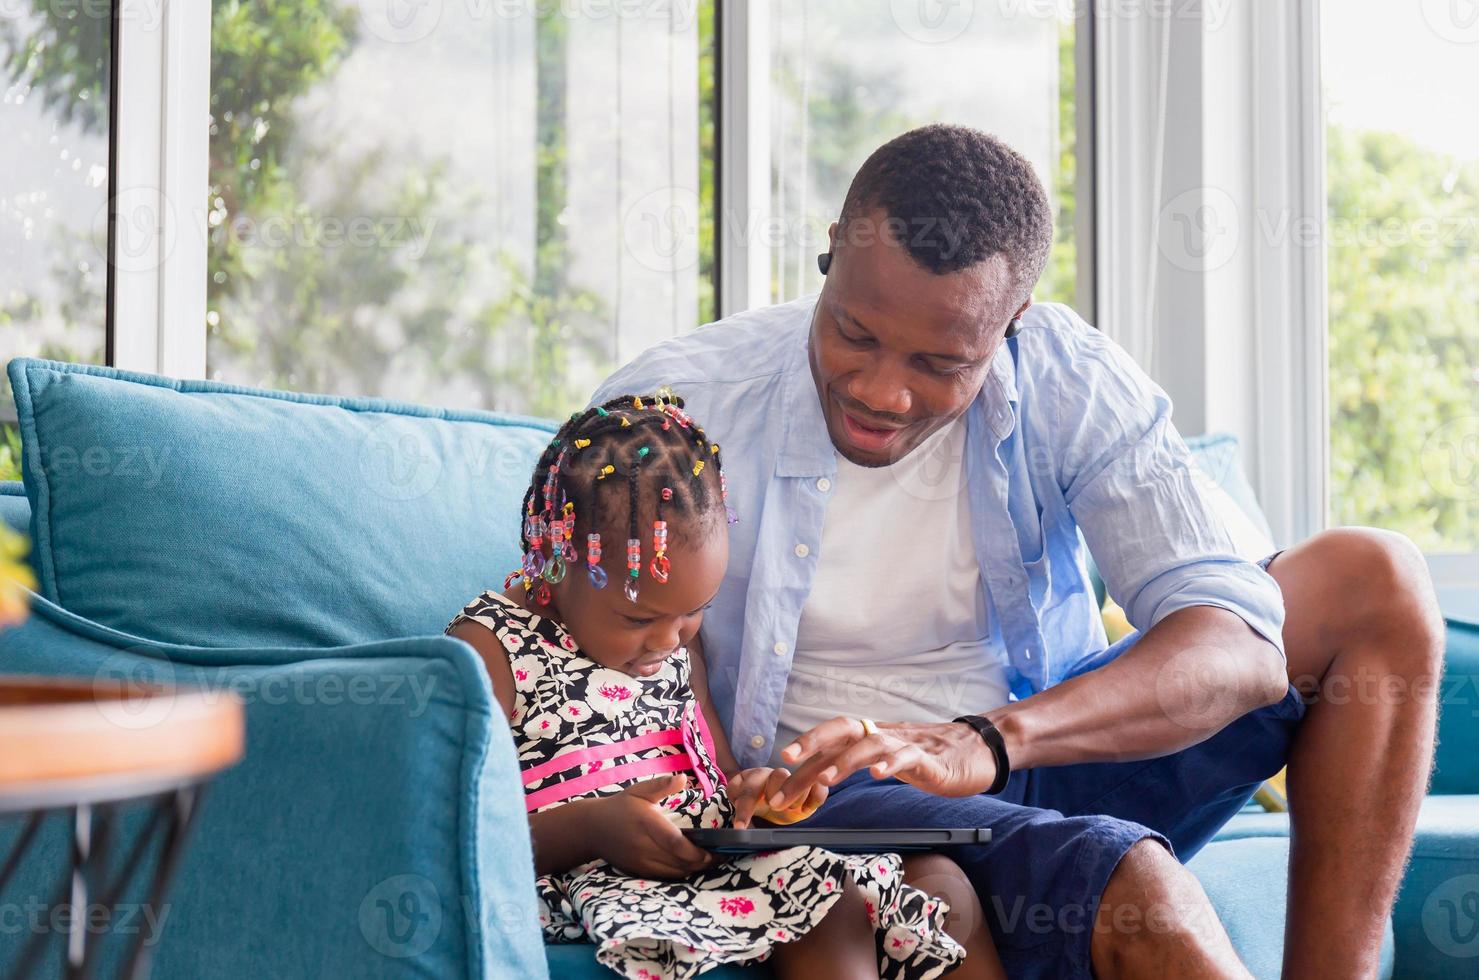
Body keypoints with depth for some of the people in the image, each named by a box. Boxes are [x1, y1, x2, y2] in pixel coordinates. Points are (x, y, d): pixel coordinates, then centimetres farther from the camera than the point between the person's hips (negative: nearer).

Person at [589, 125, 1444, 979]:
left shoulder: (1070, 385, -10)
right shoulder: (675, 410, -13)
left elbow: (1241, 649, -21)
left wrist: (989, 742, -38)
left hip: (1050, 755, 4)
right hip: (827, 802, -4)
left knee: (1372, 583, -11)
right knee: (1121, 879, -37)